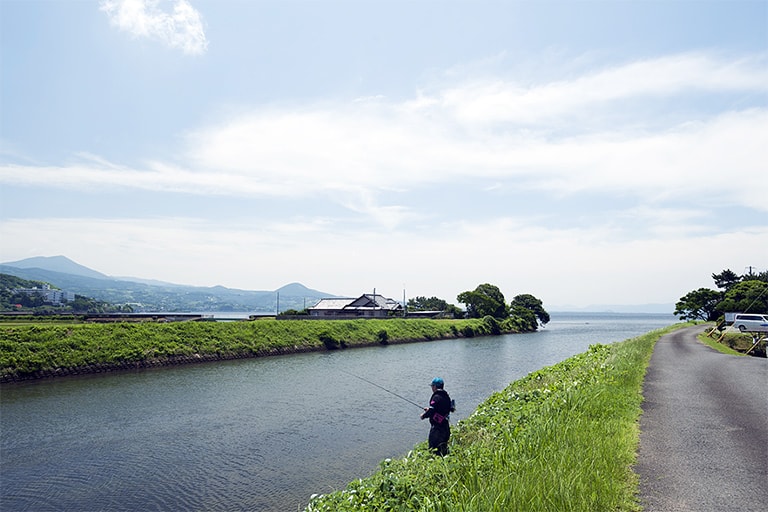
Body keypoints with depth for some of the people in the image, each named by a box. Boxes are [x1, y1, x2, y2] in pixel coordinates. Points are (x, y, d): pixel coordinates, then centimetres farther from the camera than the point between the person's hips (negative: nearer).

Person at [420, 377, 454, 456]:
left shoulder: (437, 397, -19)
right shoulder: (446, 396, 9)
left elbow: (431, 411, -23)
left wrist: (424, 415, -4)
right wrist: (429, 409, 21)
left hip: (437, 426, -9)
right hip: (445, 425, 9)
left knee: (433, 448, -3)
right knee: (443, 448, 20)